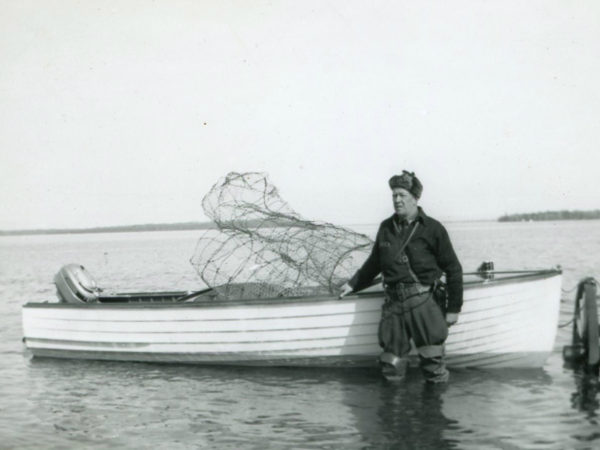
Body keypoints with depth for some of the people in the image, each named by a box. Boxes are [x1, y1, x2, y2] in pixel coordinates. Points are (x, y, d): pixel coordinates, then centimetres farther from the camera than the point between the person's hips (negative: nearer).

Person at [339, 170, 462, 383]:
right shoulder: (386, 228, 12)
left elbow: (453, 269, 1)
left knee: (432, 363, -6)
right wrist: (353, 284, 32)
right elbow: (374, 262, 28)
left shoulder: (432, 229, -1)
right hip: (393, 303, 4)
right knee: (391, 367, 5)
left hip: (424, 301, -4)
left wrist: (453, 308, -2)